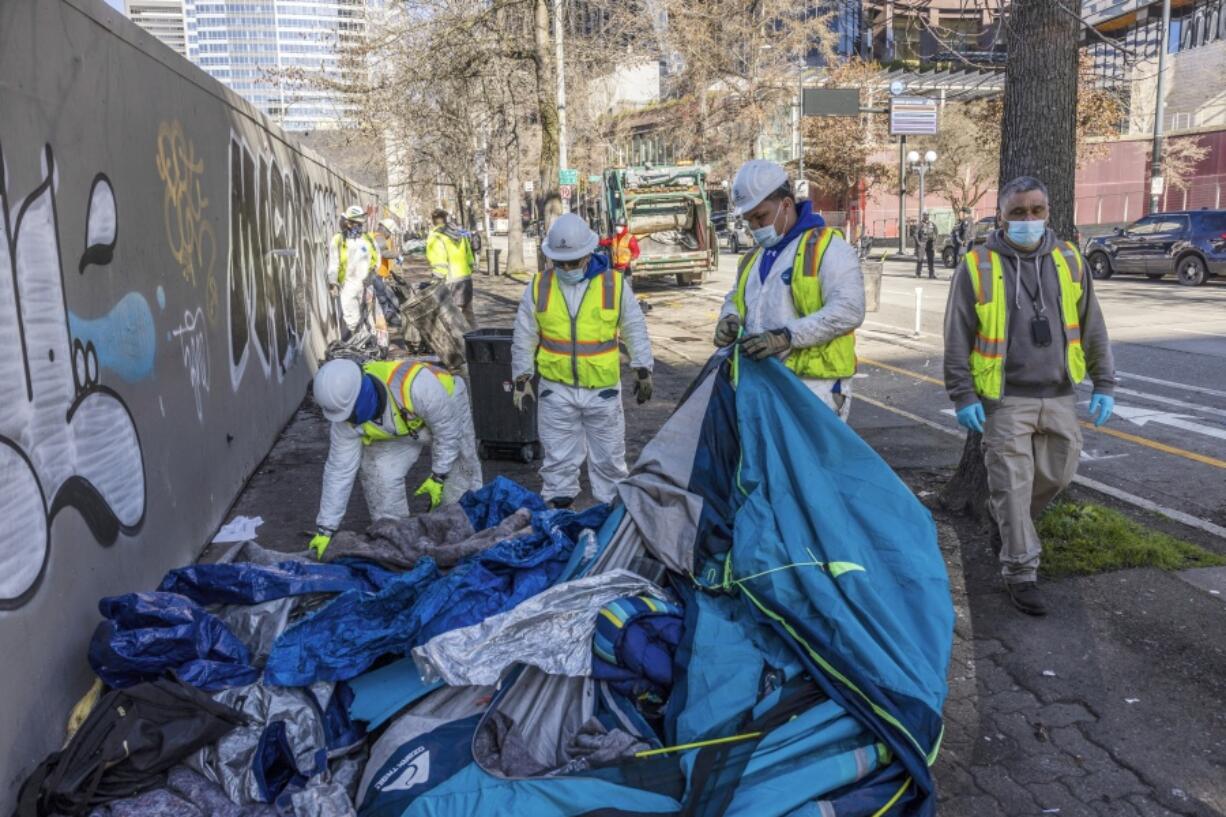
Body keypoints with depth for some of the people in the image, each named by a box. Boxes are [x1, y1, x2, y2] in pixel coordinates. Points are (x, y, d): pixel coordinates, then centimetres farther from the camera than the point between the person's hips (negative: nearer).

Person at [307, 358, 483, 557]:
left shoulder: (415, 385, -46)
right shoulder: (346, 414, -29)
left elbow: (447, 429, -29)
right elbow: (339, 470, -20)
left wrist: (438, 476, -21)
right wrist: (325, 529, -19)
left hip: (446, 408, -3)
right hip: (398, 428, 3)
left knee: (459, 475, 2)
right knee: (379, 475, -14)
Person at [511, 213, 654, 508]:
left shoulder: (614, 284, -4)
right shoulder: (538, 286, -1)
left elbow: (636, 329, 5)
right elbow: (524, 338, 7)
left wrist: (642, 371, 3)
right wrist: (522, 379, 6)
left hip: (603, 388, 0)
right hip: (556, 389, 1)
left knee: (609, 456, 11)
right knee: (558, 457, 10)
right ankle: (557, 509, 24)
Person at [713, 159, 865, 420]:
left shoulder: (826, 248, -6)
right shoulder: (754, 257, 20)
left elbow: (848, 311, -17)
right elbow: (735, 298, 33)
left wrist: (786, 336, -24)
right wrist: (730, 318, 7)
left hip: (812, 384, -7)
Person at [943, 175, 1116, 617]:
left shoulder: (1069, 259, 6)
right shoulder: (978, 266, -6)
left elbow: (1092, 328, 12)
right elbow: (958, 339, -5)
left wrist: (1104, 383, 9)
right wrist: (963, 396, -10)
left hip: (1059, 396, 4)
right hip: (1006, 400, -4)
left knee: (1057, 474, 14)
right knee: (1013, 485, -2)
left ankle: (1010, 519, 41)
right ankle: (1020, 571, 10)